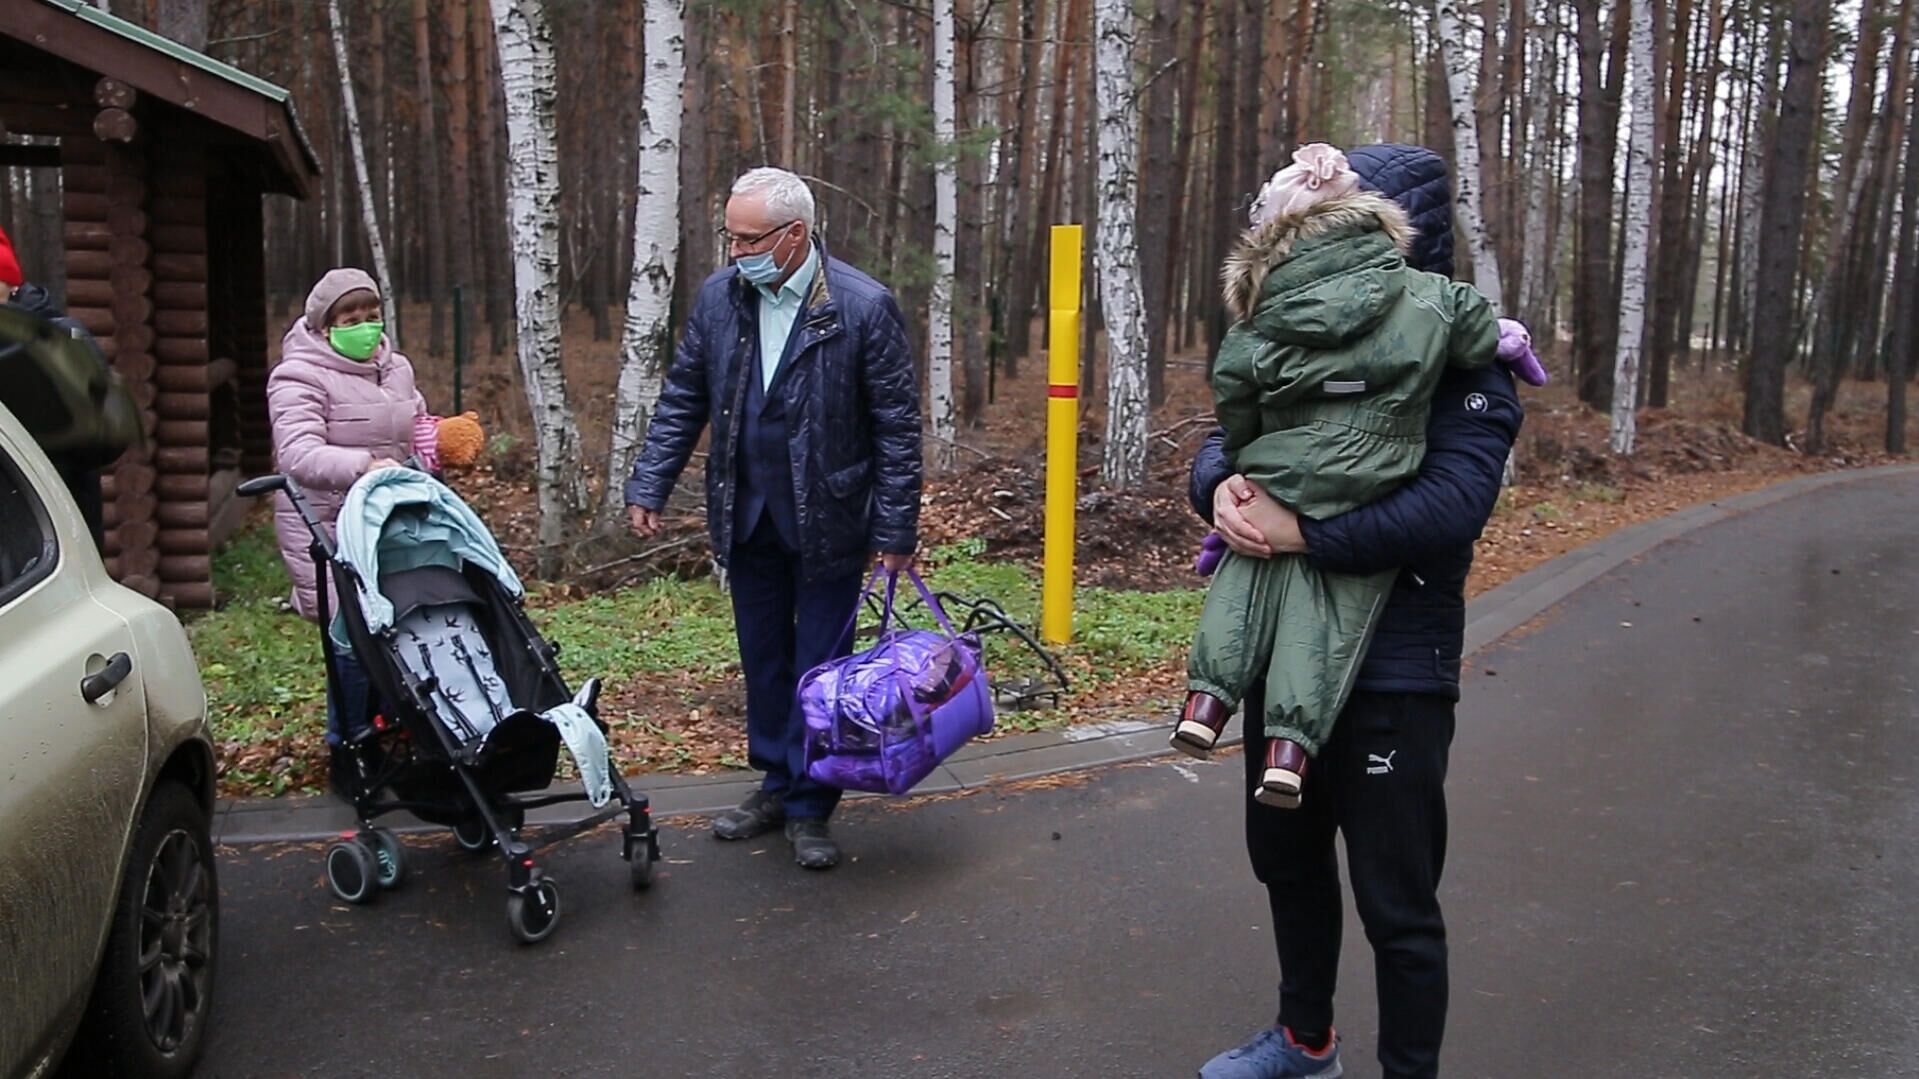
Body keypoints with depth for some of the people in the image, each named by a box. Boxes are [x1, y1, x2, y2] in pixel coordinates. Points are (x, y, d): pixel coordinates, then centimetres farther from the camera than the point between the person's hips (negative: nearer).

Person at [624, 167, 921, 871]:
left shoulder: (864, 307, -13)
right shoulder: (718, 297, -1)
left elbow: (898, 426, -9)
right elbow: (683, 399, 8)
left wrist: (896, 529, -10)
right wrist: (649, 486, 1)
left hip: (828, 522, -4)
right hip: (746, 517, 4)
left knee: (819, 669, 4)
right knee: (763, 661, 15)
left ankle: (809, 808, 17)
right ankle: (776, 784, 31)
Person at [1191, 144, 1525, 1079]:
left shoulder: (1462, 365, -12)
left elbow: (1452, 503, -26)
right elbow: (1223, 442, 6)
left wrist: (1300, 532, -29)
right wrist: (1222, 489, -17)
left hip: (1392, 674, -7)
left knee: (1395, 902, 4)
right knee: (1286, 858, 23)